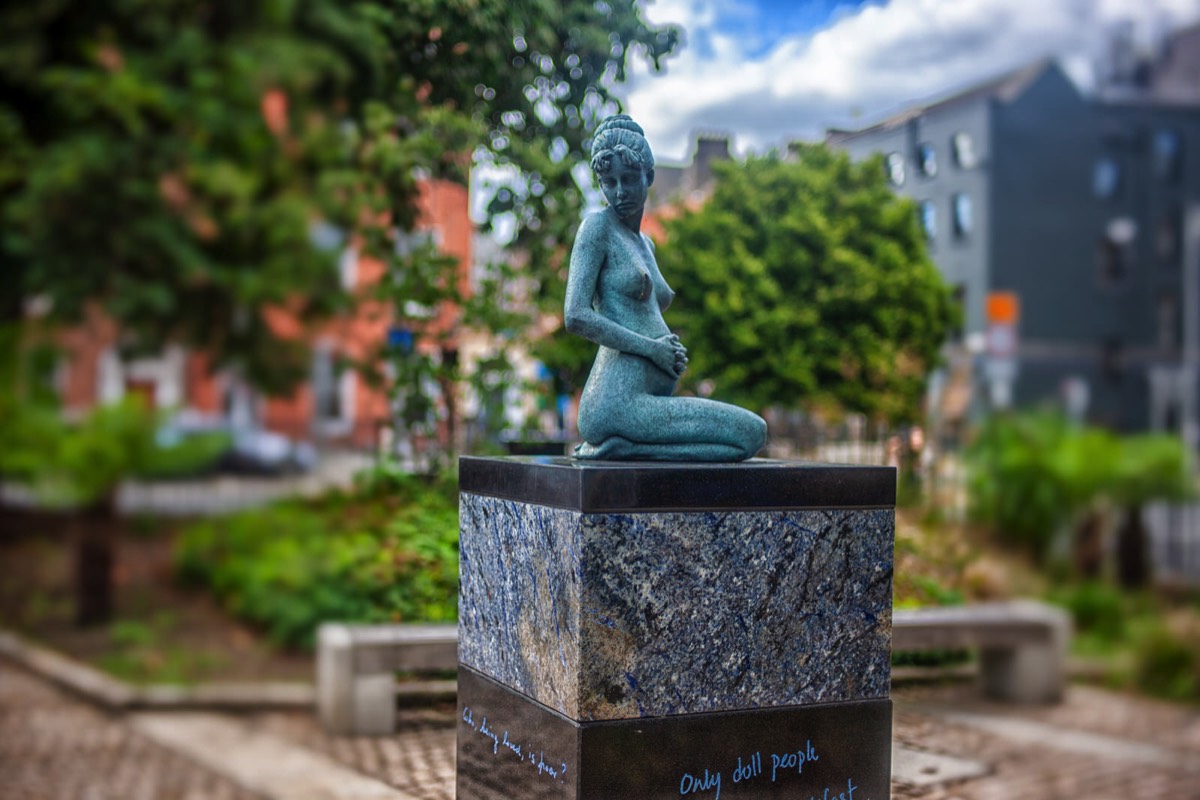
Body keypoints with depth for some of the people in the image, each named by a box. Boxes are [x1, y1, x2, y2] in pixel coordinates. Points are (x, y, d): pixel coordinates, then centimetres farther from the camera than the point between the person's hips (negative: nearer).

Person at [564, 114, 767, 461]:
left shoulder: (645, 244, 25)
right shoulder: (598, 227, -1)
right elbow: (576, 317, -13)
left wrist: (672, 349, 11)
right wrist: (652, 348, -12)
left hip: (649, 399, 9)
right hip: (618, 402, -9)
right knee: (751, 431, -15)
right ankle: (620, 445, -12)